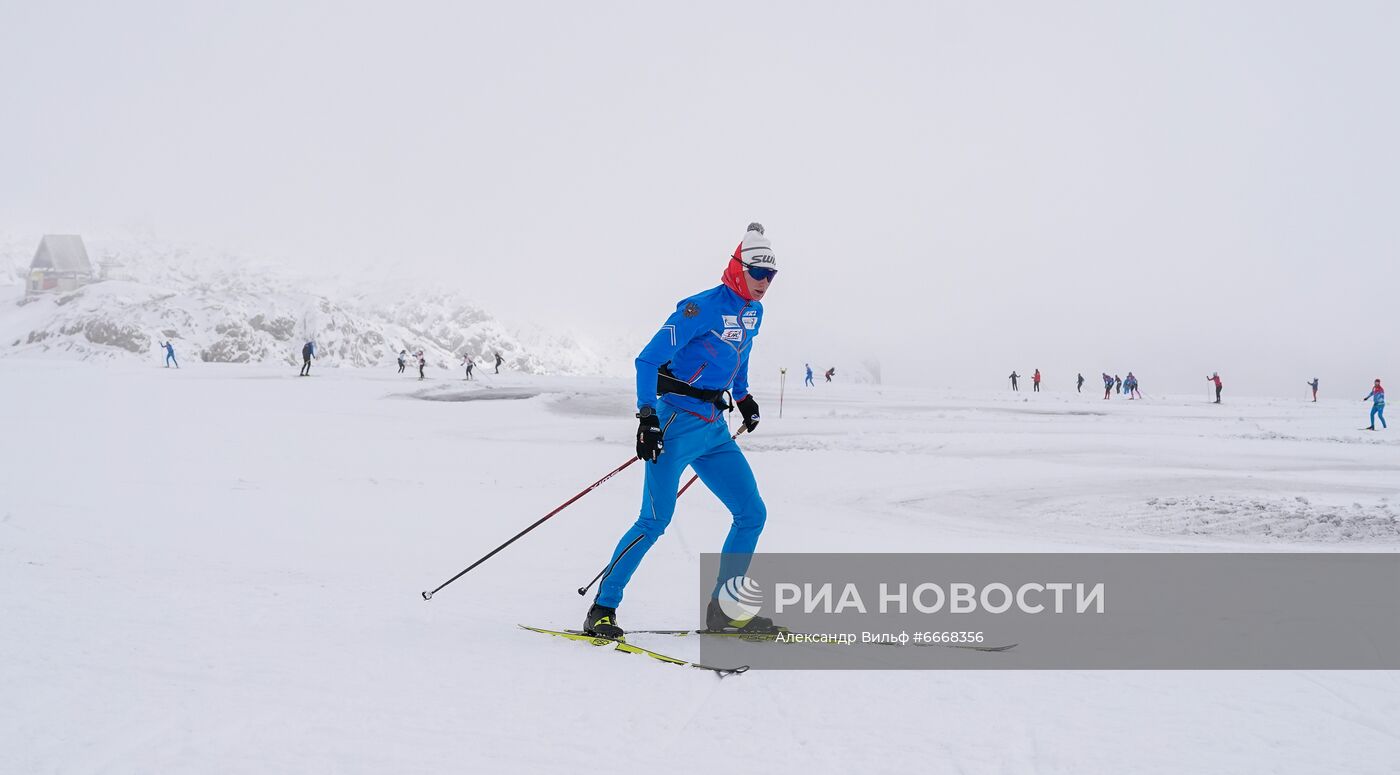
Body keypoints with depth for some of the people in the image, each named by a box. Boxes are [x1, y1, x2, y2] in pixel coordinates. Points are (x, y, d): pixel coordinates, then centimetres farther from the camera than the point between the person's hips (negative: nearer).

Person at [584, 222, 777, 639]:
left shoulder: (753, 311, 10)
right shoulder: (702, 307, -15)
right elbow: (647, 360, -17)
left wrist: (744, 397, 29)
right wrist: (647, 416, -23)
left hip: (714, 429, 8)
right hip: (678, 423, -8)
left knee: (752, 515, 5)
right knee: (655, 521, -13)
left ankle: (722, 609, 15)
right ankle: (602, 608, -3)